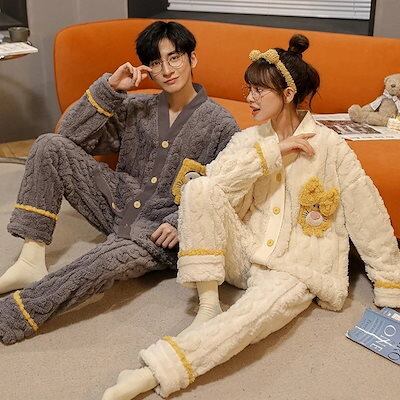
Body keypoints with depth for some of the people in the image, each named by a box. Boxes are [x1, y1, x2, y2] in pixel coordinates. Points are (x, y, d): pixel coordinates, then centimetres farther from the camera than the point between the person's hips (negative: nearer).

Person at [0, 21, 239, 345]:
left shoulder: (221, 124, -4)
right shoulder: (137, 108, 9)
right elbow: (70, 134, 3)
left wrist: (180, 222, -22)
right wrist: (110, 88, -7)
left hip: (161, 227, -5)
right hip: (120, 203, 6)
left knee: (116, 257, -40)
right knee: (50, 145, -10)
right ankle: (32, 261, -15)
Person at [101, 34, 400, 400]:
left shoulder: (329, 146, -6)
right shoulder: (248, 139, 5)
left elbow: (369, 217, -2)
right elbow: (211, 184, -12)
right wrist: (272, 152, -17)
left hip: (296, 265, -3)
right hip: (245, 252, 4)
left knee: (260, 310, -37)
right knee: (197, 188, -21)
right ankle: (208, 304, -20)